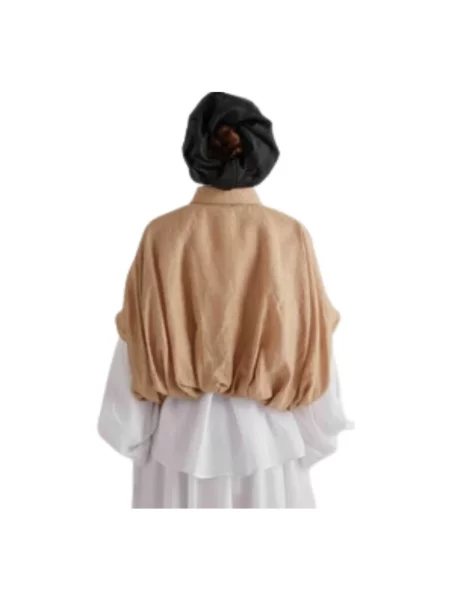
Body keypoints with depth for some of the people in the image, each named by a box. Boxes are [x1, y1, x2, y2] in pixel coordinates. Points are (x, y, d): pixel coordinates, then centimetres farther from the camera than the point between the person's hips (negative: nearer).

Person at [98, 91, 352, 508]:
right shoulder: (290, 236, -13)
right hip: (265, 434, 0)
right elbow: (311, 342, -6)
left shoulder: (162, 235, -13)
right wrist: (318, 432, 9)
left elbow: (138, 344, -6)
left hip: (180, 431, 1)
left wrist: (129, 433, 8)